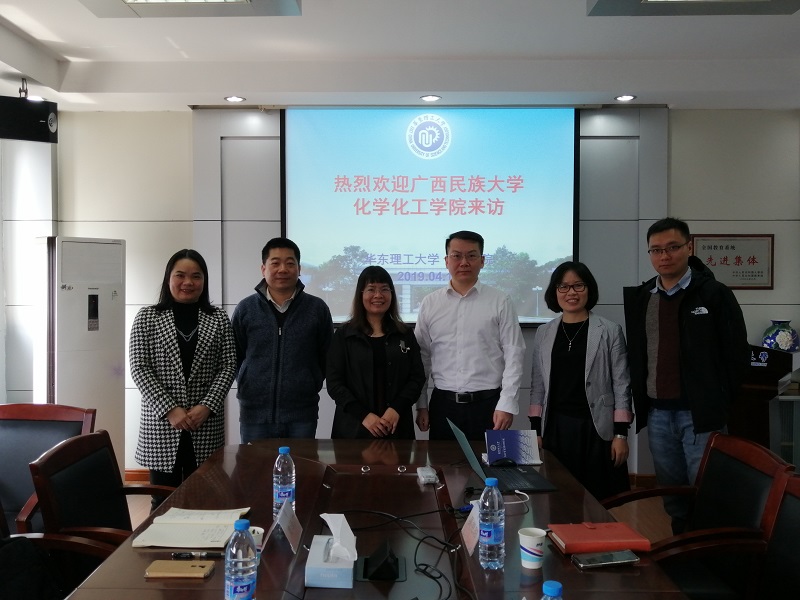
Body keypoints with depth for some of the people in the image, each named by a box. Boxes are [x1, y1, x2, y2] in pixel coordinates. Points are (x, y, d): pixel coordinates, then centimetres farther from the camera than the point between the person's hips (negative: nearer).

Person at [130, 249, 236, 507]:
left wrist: (207, 406, -11)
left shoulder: (218, 319, 6)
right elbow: (139, 368, -3)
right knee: (164, 502, 4)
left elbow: (228, 366, 3)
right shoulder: (147, 317, 3)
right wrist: (169, 409, -12)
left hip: (206, 424, 1)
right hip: (161, 423, -1)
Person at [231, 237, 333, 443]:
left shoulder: (317, 308, 2)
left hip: (302, 414, 0)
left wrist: (310, 385, 4)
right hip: (255, 413, 1)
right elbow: (233, 357, 10)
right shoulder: (245, 309, 3)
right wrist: (249, 384, 6)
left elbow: (327, 358, 8)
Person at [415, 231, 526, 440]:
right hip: (443, 404, 2)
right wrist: (421, 405, 6)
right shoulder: (430, 303, 6)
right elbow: (422, 357, 8)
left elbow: (513, 356, -3)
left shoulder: (500, 302, -1)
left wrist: (507, 404, -9)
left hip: (488, 404, -2)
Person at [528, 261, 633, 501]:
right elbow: (538, 385, 11)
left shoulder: (610, 331, -1)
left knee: (598, 502, 0)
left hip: (597, 430, -2)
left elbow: (621, 384, -1)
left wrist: (621, 434, -5)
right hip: (556, 429, 2)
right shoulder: (544, 333, 8)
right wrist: (536, 430, 7)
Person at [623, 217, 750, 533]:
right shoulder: (639, 298, 8)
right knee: (672, 495, 13)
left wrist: (718, 403, -4)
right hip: (657, 413, 5)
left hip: (700, 413, -4)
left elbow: (737, 354, -3)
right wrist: (640, 401, 5)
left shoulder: (715, 294, -4)